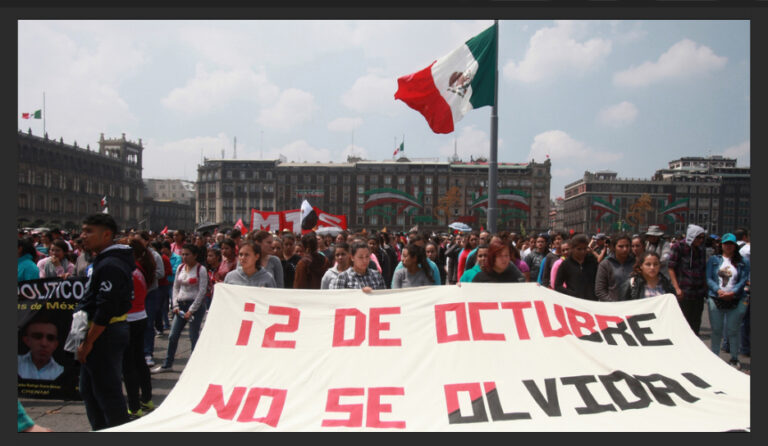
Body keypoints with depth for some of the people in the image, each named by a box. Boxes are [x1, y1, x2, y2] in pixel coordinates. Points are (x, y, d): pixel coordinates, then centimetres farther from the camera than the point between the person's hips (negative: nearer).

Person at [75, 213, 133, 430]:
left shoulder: (111, 265, -20)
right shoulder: (102, 261, 14)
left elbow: (105, 309, -24)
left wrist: (88, 342, -19)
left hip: (105, 335, -11)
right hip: (102, 333, 11)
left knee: (107, 391, -2)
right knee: (89, 390, 20)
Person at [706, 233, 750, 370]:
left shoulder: (743, 262, 8)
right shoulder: (713, 260, 9)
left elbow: (744, 280, -2)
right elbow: (708, 278, 1)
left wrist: (732, 292, -17)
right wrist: (718, 290, -15)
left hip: (735, 300, 0)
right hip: (715, 299, 1)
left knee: (733, 330, 4)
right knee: (716, 330, 7)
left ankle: (734, 358, 17)